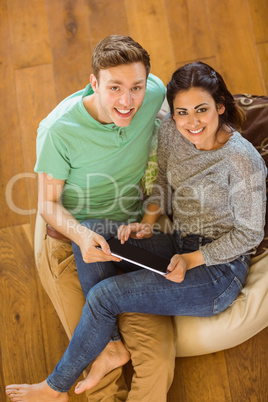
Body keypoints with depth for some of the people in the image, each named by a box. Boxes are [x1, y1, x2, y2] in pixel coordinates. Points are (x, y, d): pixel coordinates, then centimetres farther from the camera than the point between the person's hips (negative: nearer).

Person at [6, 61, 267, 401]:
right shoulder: (171, 131, -5)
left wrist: (191, 260, -20)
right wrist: (147, 223, -4)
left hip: (218, 271, -7)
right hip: (181, 247, 8)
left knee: (103, 295, -17)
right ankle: (109, 346, -4)